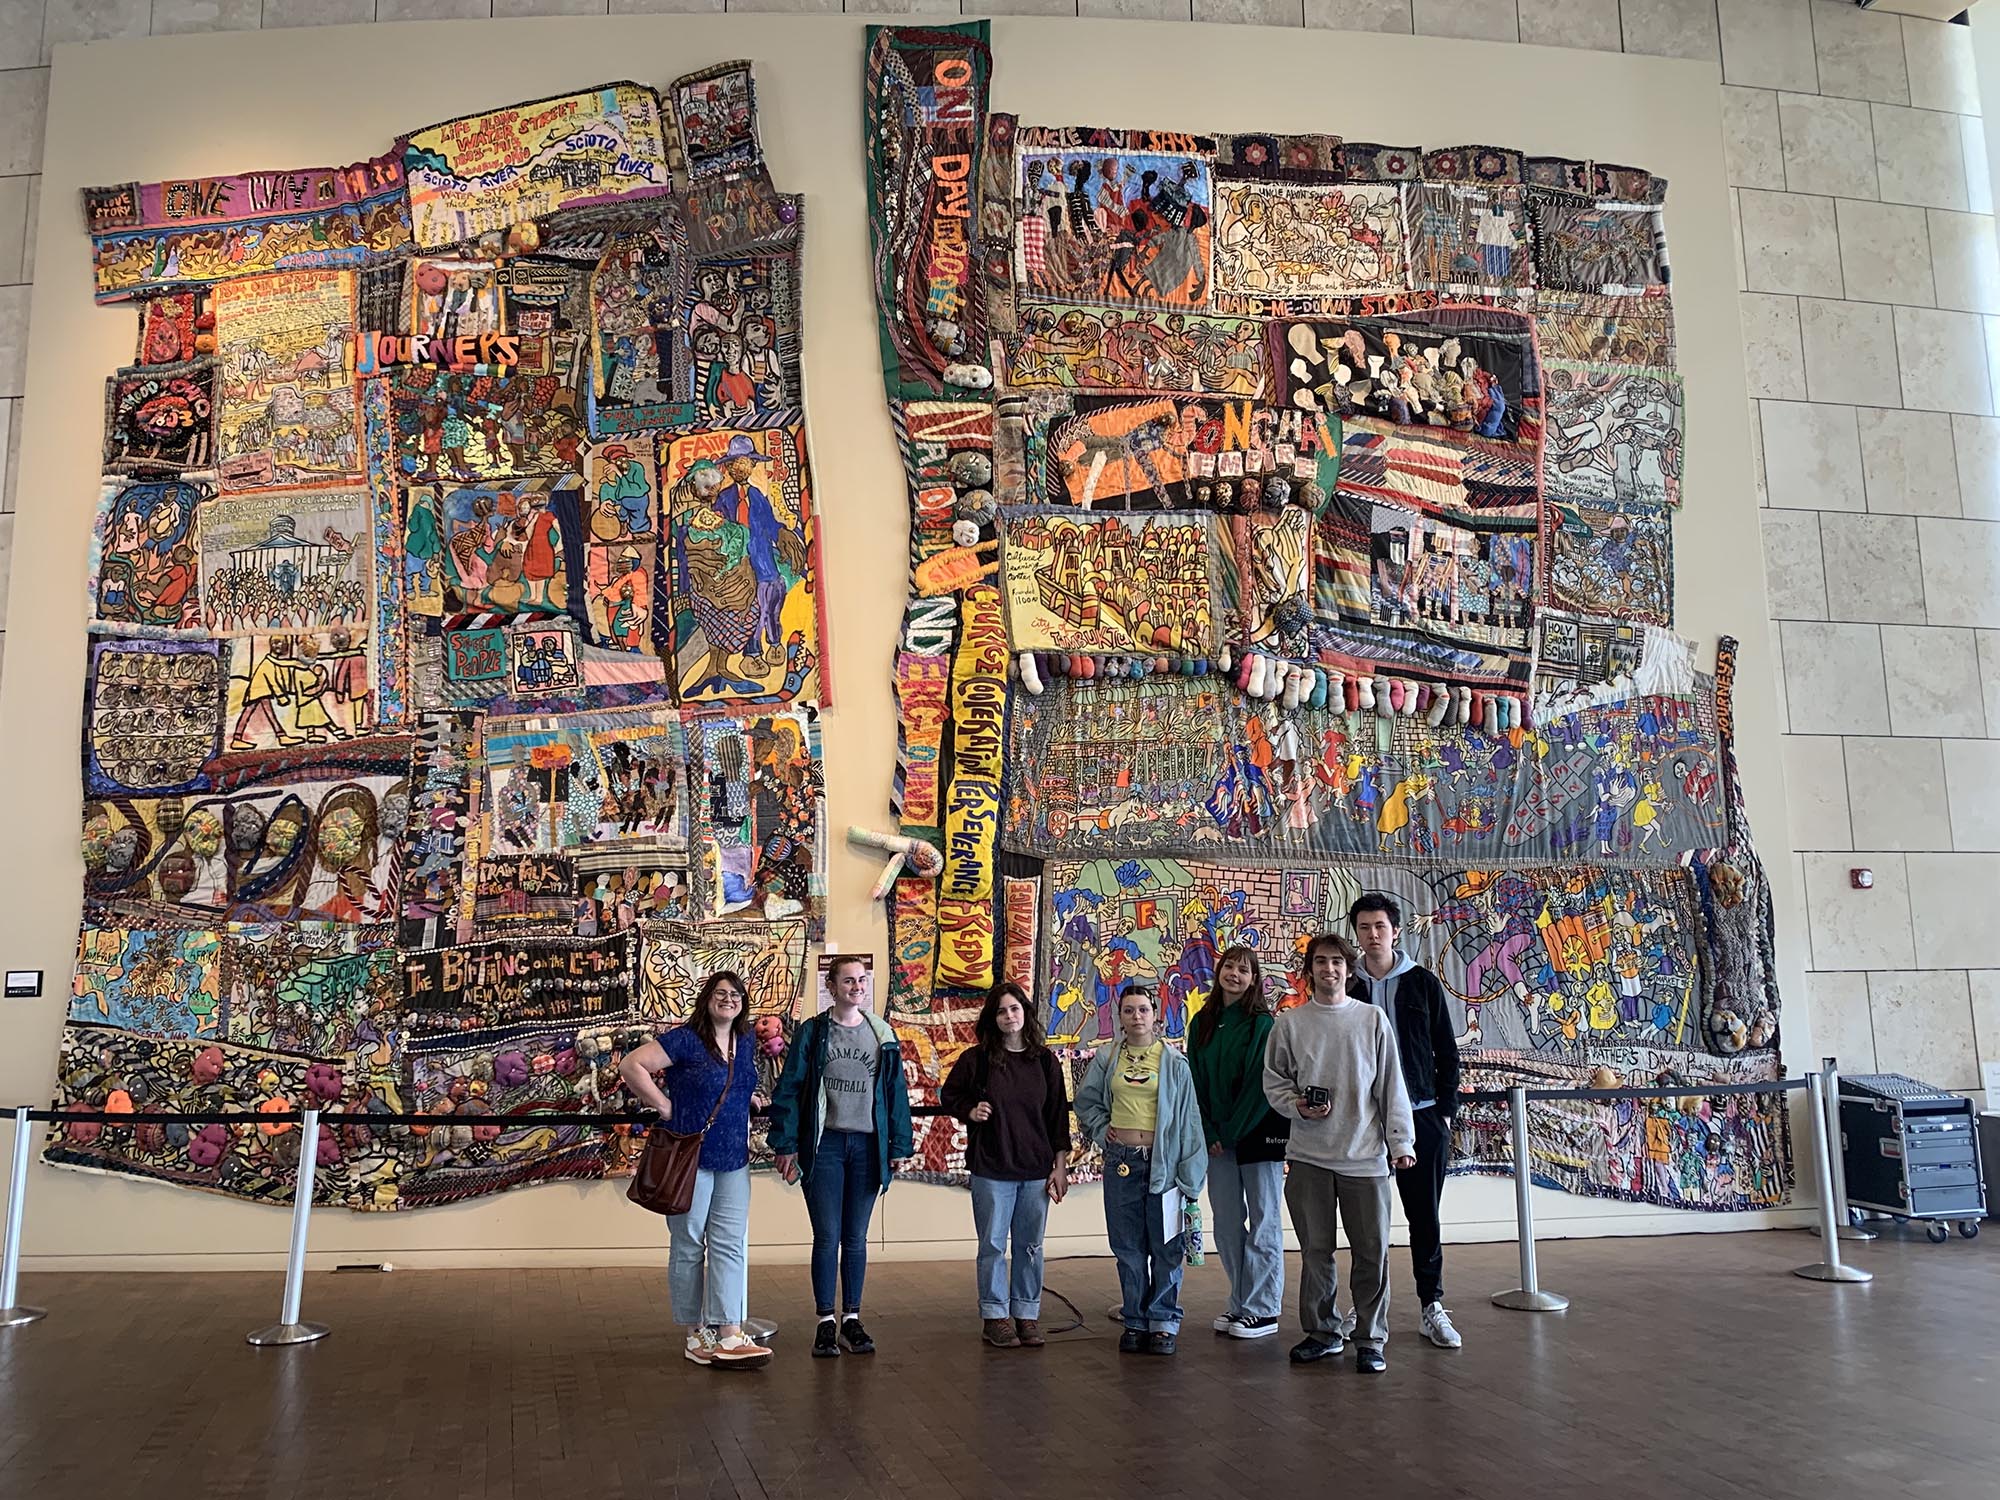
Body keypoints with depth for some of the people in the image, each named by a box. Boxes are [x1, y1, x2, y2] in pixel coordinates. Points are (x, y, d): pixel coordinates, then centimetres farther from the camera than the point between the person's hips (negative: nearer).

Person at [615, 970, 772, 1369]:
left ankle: (729, 1336, 2)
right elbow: (631, 1065, -17)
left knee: (730, 1245, 2)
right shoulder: (685, 1040, -11)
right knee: (689, 1246, 5)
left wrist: (745, 1099, 10)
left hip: (733, 1161, 6)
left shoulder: (743, 1045, 10)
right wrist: (664, 1104, -16)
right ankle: (696, 1335, 15)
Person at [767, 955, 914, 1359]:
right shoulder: (812, 1032, -1)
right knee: (827, 1237, 0)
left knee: (856, 1238, 10)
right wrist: (786, 1146, -7)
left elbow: (896, 1092, 10)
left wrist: (898, 1145, 6)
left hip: (867, 1145, 2)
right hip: (824, 1144, -2)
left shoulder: (883, 1035, 7)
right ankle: (826, 1323, 10)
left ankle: (852, 1320, 20)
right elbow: (789, 1090, -2)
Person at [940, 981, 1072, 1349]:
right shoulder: (976, 1058, -2)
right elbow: (949, 1095, 11)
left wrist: (1060, 1165, 4)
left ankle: (1027, 1315, 19)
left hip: (1036, 1169, 2)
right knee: (993, 1245, 3)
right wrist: (970, 1111, -9)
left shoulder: (1045, 1060, 4)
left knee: (1030, 1246, 8)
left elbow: (1058, 1115, 7)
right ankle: (994, 1317, 14)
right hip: (991, 1169, -2)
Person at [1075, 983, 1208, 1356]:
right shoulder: (1106, 1058, 5)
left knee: (1165, 1246, 0)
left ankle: (1163, 1322, 13)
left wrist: (1190, 1172, -4)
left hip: (1162, 1162, -2)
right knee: (1128, 1247, 8)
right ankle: (1136, 1321, 19)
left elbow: (1187, 1117, -1)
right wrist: (1101, 1129, 2)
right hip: (1121, 1161, 2)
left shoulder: (1173, 1062, -1)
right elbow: (1085, 1100, 19)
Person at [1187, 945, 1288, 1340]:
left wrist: (1232, 1131, -12)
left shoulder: (1263, 1023, -7)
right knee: (1227, 1224, 9)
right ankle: (1239, 1304, 19)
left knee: (1263, 1222, 2)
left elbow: (1261, 1083, -11)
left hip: (1258, 1132, -5)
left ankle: (1263, 1310, 7)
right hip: (1217, 1137, 5)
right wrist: (1209, 1133, -3)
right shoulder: (1203, 1023, 8)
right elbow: (1195, 1082, 6)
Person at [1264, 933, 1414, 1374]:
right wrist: (1297, 1106, -8)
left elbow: (1391, 1085, 4)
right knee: (1315, 1249, 8)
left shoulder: (1373, 1019, 3)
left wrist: (1399, 1141, 0)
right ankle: (1321, 1332, 23)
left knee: (1371, 1250, 2)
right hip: (1308, 1155, 1)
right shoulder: (1290, 1023, 4)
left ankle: (1370, 1339, 15)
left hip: (1365, 1154, -1)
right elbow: (1273, 1079, 11)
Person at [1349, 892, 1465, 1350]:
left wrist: (1445, 1110, -1)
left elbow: (1446, 1051, 6)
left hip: (1422, 1115, 0)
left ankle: (1432, 1308, 14)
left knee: (1425, 1216, 4)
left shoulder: (1423, 983, 4)